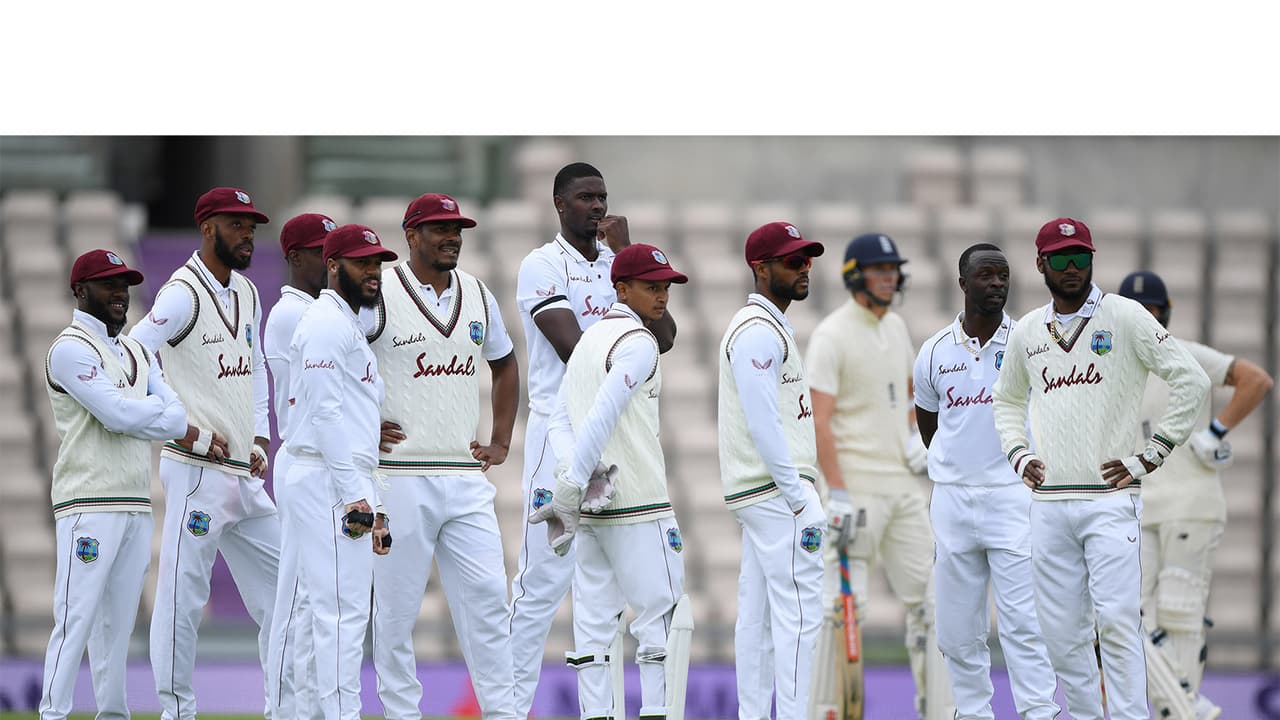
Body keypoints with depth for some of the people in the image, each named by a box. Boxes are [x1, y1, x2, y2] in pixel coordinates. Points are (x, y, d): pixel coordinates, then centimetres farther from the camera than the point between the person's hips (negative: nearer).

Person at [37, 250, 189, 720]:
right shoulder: (71, 349, -7)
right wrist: (183, 428, -4)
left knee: (119, 619, 8)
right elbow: (119, 415, -17)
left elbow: (175, 411, 9)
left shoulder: (136, 352, 20)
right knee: (76, 616, -11)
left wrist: (136, 414, -12)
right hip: (89, 502, -8)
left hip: (137, 503, 8)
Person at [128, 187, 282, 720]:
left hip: (246, 475, 8)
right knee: (182, 595, -6)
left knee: (279, 592, 9)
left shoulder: (247, 294, 14)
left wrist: (260, 440, 13)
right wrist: (185, 432, -16)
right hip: (197, 473, -8)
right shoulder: (182, 295, -12)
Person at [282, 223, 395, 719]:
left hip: (347, 486, 11)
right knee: (344, 609, -12)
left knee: (326, 611, 11)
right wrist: (355, 494, -23)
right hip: (328, 480, -11)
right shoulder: (326, 323, -10)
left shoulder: (349, 326, 23)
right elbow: (326, 412, -18)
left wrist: (373, 504, 22)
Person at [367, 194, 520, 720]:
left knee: (487, 597, 0)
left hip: (466, 477, 5)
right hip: (401, 474, -5)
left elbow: (505, 365, 27)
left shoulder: (477, 295, 12)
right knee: (396, 603, -1)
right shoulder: (377, 294, -6)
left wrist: (501, 442, 18)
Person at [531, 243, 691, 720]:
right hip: (639, 503, -8)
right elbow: (603, 417, -21)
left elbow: (560, 422, 11)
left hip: (592, 506, 8)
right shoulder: (637, 343, -11)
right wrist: (571, 488, -22)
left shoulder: (588, 340, 17)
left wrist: (575, 473, -5)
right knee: (661, 614, -4)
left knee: (594, 620, 6)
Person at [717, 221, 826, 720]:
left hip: (759, 492, 11)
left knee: (757, 615, 9)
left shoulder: (771, 327, 20)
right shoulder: (758, 331, -13)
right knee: (798, 610, -12)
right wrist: (797, 497, -19)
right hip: (776, 490, -11)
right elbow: (763, 422, -20)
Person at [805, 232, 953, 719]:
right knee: (847, 606, -7)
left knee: (929, 599, 6)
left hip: (902, 483, 8)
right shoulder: (832, 336, -11)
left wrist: (913, 435, 10)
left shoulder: (895, 327, 12)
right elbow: (820, 420, -17)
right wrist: (837, 494, -23)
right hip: (858, 485, -8)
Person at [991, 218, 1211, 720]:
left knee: (1117, 621, -14)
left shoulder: (1125, 317, -1)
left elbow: (1191, 381, -5)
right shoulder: (1027, 332, 13)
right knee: (1062, 632, 4)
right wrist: (1018, 453, 13)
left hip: (1110, 498, -5)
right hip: (1048, 504, 5)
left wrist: (1150, 457, -7)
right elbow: (1008, 399, 31)